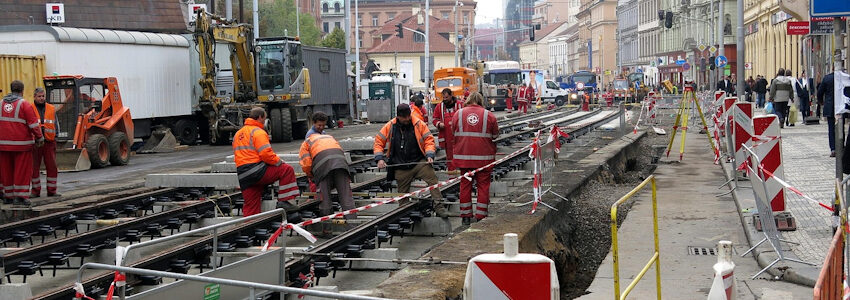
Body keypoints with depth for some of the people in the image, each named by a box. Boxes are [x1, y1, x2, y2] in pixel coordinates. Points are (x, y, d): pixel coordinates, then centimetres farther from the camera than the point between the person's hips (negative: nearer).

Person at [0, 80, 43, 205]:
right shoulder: (24, 104, -8)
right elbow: (34, 124, -10)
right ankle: (21, 196, -2)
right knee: (22, 171, 0)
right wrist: (39, 138, 1)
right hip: (21, 144, -5)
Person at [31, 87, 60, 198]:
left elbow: (56, 124, 14)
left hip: (49, 142, 2)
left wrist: (54, 136, 2)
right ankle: (35, 191, 12)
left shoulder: (51, 109, 10)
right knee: (34, 167, 3)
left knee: (52, 166, 2)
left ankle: (51, 190, 10)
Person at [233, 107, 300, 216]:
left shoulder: (238, 134, 23)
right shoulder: (258, 132, -5)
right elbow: (266, 154, -16)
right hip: (257, 172, -8)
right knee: (287, 170, 0)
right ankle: (283, 201, -5)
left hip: (243, 177, 8)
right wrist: (279, 161, 0)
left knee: (250, 207, 10)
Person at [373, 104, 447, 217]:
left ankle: (438, 207, -21)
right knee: (402, 193, 6)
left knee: (432, 179, -20)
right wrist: (380, 158, -4)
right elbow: (378, 142, 8)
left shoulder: (419, 124, -3)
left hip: (419, 162, -1)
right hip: (401, 168, 1)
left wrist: (429, 155, -12)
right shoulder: (389, 127, 0)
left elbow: (428, 140, 2)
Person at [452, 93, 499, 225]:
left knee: (465, 184, 10)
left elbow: (454, 134, 9)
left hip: (463, 156, 2)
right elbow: (495, 137, 5)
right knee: (483, 185, 6)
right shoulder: (489, 115, -1)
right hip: (483, 157, -1)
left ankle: (466, 216, 13)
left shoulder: (458, 113, 2)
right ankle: (480, 217, 5)